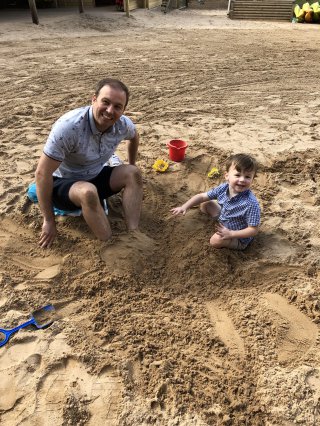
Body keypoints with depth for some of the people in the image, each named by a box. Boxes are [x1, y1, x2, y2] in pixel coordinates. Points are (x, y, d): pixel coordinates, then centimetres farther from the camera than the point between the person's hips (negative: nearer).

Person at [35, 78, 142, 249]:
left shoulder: (123, 124, -14)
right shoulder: (69, 126, -31)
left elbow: (134, 137, 14)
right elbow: (42, 173, -28)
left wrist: (130, 167, 21)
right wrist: (49, 221, -23)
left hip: (95, 177, 6)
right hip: (63, 184, -6)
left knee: (133, 173, -14)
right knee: (88, 192, -37)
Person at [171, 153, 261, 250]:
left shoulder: (251, 204, -37)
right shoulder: (223, 188, -19)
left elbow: (254, 230, -31)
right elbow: (202, 197, -6)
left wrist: (230, 234, -35)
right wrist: (185, 207, -17)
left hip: (239, 238, -6)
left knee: (216, 240, -31)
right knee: (205, 205, 5)